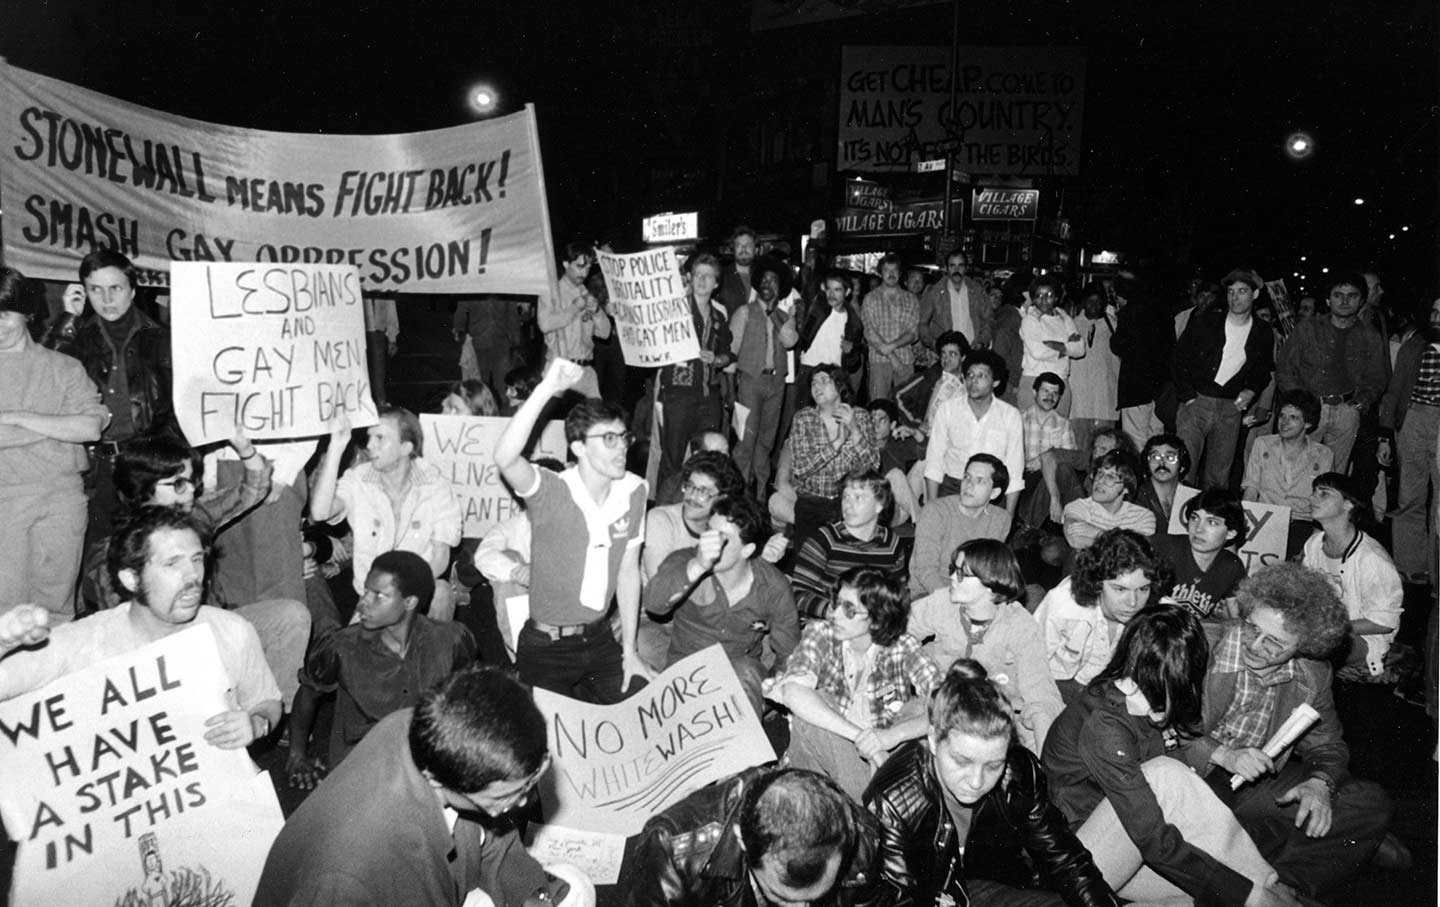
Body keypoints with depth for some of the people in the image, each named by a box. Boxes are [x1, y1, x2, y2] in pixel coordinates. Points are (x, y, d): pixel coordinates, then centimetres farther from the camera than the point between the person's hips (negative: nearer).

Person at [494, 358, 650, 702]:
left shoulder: (634, 491, -4)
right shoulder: (551, 493, -19)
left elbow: (628, 571, 3)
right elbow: (505, 459, -40)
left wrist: (629, 650, 5)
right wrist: (546, 389, -44)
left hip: (601, 639, 5)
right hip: (546, 647, -4)